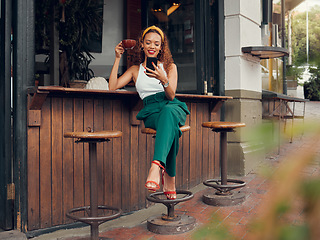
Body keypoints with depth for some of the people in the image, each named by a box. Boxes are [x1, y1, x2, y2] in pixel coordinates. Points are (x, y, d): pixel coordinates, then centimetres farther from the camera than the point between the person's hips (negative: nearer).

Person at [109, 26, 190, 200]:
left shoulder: (170, 67, 18)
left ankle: (157, 165, -56)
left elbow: (171, 96, 4)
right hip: (151, 112, 0)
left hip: (173, 108, 0)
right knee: (171, 128, -38)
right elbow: (112, 87, 8)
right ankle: (170, 178, -36)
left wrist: (163, 79, -17)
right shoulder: (135, 70, 22)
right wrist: (118, 58, 8)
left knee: (168, 111, -41)